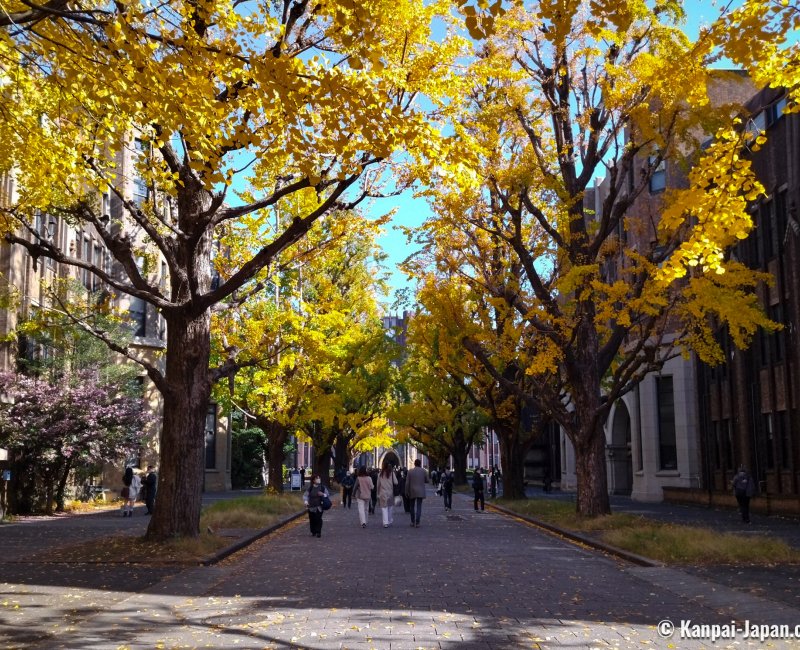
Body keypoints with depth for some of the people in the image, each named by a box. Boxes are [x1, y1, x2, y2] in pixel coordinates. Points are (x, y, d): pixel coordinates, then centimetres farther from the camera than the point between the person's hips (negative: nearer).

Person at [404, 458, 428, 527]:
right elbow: (427, 481, 5)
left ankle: (412, 522, 19)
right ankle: (417, 522, -9)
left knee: (412, 507, 16)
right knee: (419, 507, -1)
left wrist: (407, 492, 4)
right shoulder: (423, 471, -3)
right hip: (420, 492, 0)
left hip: (412, 492, 1)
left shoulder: (410, 471, -3)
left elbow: (407, 483, -3)